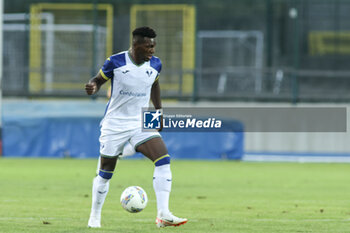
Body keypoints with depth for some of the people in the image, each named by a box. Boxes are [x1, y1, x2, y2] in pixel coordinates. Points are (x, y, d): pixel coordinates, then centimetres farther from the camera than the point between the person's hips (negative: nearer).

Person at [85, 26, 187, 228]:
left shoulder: (155, 64, -1)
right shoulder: (115, 62, -13)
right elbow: (99, 79, 0)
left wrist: (159, 111, 18)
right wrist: (93, 87, -23)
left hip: (142, 123, 3)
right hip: (114, 124, -3)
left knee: (164, 160, -20)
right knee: (105, 175, 5)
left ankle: (163, 215, -22)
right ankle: (95, 217, 27)